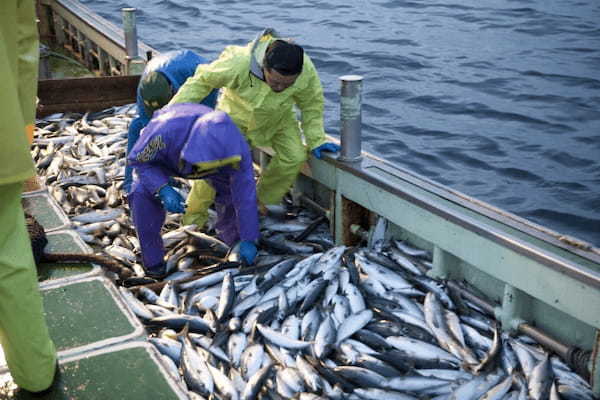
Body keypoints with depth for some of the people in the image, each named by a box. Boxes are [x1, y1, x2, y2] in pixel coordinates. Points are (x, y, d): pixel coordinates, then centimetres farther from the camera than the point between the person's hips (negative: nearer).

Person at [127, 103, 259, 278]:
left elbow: (245, 194, -29)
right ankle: (153, 260, -9)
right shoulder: (164, 130, -47)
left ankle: (230, 235, 19)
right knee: (143, 193, -27)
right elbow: (138, 159, -27)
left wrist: (248, 240, -25)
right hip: (156, 155, -2)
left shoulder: (235, 145, -39)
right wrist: (163, 189, -44)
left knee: (237, 186, -11)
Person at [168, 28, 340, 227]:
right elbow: (202, 80, -24)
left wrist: (316, 140, -10)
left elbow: (312, 105, -11)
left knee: (294, 157, -16)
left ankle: (260, 204, 8)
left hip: (278, 118, 3)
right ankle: (194, 215, 5)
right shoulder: (238, 63, -40)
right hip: (236, 114, -2)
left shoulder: (306, 71, -32)